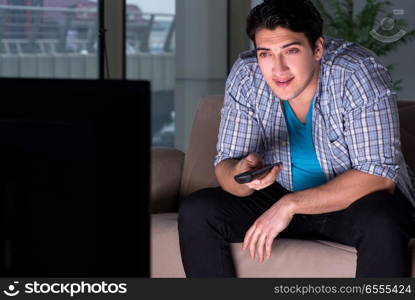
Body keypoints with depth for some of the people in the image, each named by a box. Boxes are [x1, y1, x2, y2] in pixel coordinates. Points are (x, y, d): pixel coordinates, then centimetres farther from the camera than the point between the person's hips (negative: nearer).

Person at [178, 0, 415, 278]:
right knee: (196, 212, -15)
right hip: (281, 197, 4)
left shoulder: (360, 74, -24)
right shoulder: (246, 77, -13)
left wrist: (291, 204, -33)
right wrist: (242, 174, -34)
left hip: (355, 201, -4)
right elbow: (225, 166, -8)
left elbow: (380, 176, -28)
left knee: (382, 223, -37)